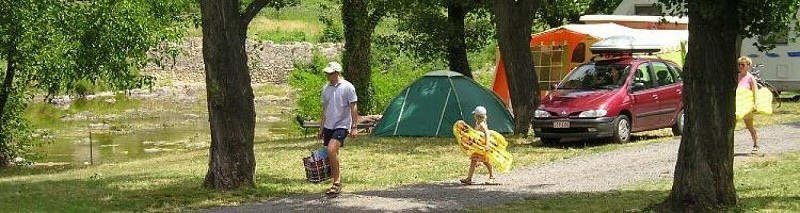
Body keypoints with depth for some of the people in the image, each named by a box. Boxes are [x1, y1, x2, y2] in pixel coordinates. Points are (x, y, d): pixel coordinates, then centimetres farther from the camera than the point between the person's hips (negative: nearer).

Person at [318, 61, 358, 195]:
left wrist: (353, 127, -11)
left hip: (342, 125, -7)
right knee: (332, 155, 9)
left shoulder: (347, 87, -9)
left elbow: (353, 108, -7)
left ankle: (336, 182, -17)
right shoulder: (326, 88, 10)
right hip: (328, 126, 7)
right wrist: (321, 127, 18)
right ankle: (336, 181, 20)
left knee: (331, 150, -24)